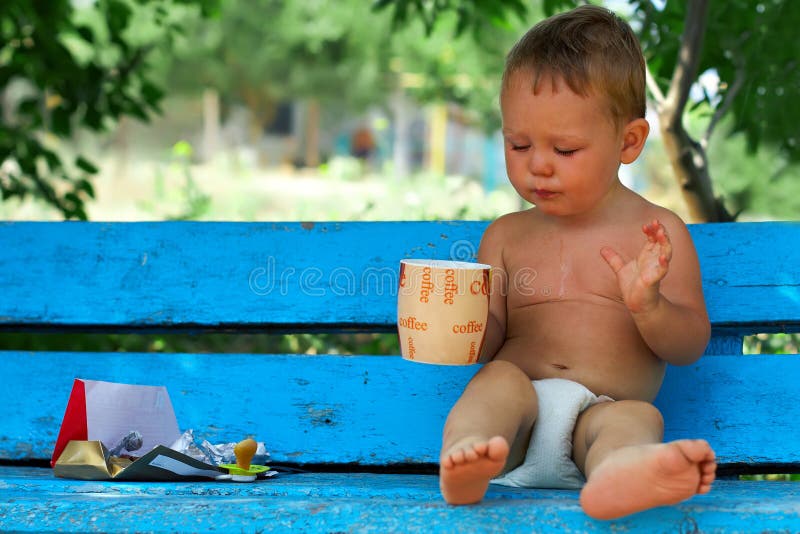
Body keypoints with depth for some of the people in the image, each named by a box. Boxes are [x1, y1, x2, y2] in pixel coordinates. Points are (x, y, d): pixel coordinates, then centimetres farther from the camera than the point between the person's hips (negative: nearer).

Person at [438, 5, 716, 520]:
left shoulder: (658, 232, 10)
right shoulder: (506, 236, 18)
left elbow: (691, 345, 5)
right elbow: (488, 343, 14)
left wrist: (648, 306, -17)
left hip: (602, 413, -3)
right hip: (518, 412, 3)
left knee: (639, 417, -33)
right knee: (499, 379, -28)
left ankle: (619, 474, -69)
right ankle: (465, 455, -59)